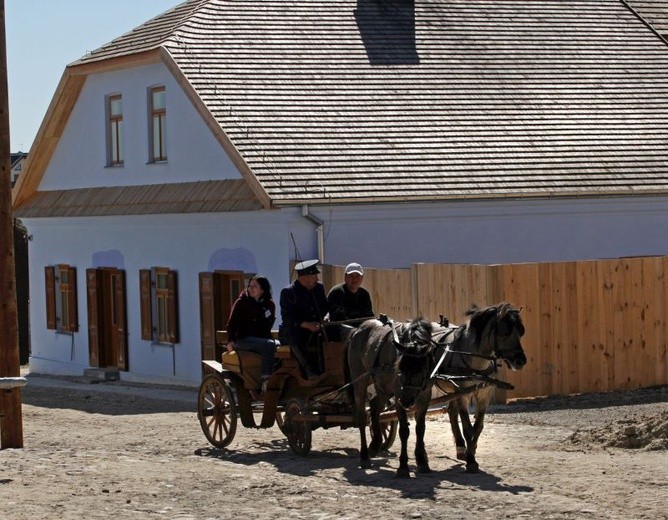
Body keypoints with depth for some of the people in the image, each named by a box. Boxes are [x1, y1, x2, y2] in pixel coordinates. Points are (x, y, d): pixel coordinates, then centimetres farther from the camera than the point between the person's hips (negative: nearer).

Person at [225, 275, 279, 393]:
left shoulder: (269, 304, 13)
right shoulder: (241, 302, 3)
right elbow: (232, 323, -1)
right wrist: (230, 340, -14)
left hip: (263, 338, 5)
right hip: (244, 339, -5)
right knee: (269, 345, -34)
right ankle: (265, 381, -38)